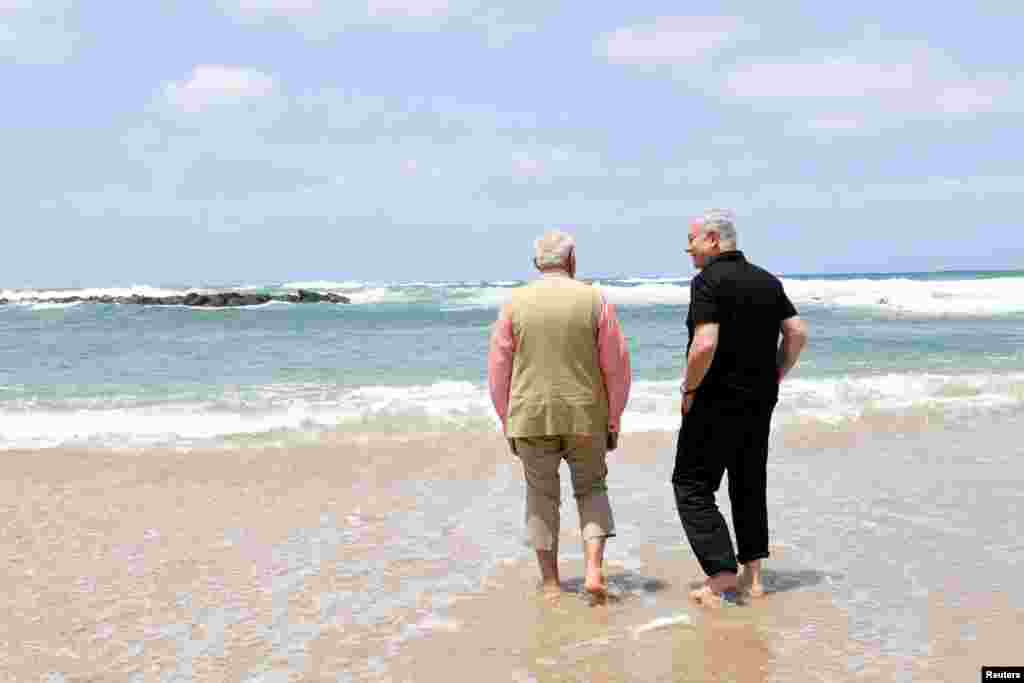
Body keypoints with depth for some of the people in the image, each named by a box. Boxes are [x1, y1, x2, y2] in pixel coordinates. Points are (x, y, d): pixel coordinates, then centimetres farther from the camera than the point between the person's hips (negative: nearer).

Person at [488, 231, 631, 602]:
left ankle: (550, 583, 16)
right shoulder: (595, 300, -2)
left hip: (531, 417, 0)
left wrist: (507, 423, 10)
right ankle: (594, 570, 1)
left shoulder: (515, 303, 0)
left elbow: (498, 369, 1)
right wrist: (614, 420, 7)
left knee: (542, 496, 13)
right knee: (591, 489, 17)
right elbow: (617, 366, -2)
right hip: (586, 417, 0)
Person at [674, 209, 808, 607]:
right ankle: (752, 577, 19)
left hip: (716, 401, -8)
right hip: (760, 403, 8)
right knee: (750, 485, 16)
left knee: (692, 487, 2)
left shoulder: (709, 280, -14)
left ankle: (722, 574, -4)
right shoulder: (768, 281, 9)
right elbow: (798, 333, 8)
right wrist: (773, 378, 13)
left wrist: (689, 388, -12)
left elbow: (705, 345, -25)